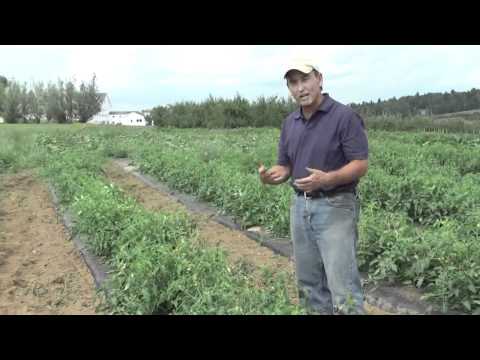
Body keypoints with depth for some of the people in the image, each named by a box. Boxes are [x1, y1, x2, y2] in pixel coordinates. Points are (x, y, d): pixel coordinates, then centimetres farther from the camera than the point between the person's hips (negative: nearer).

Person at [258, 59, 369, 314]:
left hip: (335, 207, -6)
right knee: (309, 283, 14)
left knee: (343, 286, -5)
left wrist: (328, 179, -29)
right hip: (300, 206, 7)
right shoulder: (290, 123, 10)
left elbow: (361, 165, -13)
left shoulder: (345, 116, -10)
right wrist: (271, 176, -10)